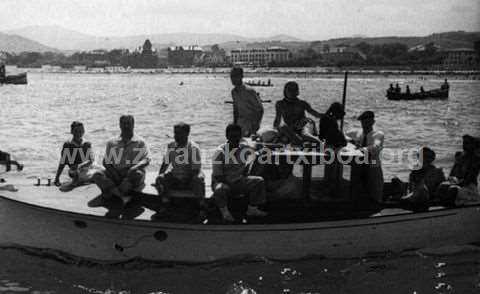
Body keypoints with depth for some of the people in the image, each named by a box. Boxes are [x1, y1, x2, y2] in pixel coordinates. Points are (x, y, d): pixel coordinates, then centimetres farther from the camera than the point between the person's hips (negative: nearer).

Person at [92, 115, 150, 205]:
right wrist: (113, 171, -10)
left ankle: (110, 192, -27)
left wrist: (135, 166, -26)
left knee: (137, 174, -37)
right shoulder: (112, 143, 16)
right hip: (116, 173, 2)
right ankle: (122, 196, -38)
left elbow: (146, 160, -4)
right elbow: (106, 162, 12)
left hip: (132, 174, -2)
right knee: (97, 175, -25)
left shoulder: (140, 142, 9)